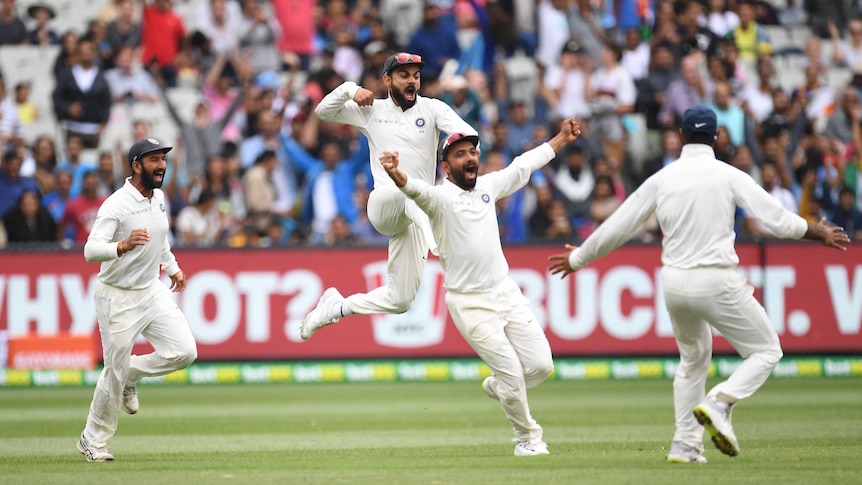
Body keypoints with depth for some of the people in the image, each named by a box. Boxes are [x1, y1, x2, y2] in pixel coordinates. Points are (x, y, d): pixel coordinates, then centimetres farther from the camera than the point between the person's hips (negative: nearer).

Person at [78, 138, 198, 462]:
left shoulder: (158, 197, 3)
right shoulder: (116, 205, -22)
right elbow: (91, 250, -33)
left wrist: (172, 266, 28)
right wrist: (123, 246, -50)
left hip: (152, 291, 7)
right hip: (118, 298, -7)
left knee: (184, 352, -8)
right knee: (114, 373, 0)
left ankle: (131, 375, 18)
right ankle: (93, 441, 20)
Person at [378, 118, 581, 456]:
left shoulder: (487, 186, 8)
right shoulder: (440, 196, -11)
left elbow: (524, 165, 22)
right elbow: (416, 189, -33)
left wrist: (562, 138, 30)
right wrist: (395, 174, -55)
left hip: (505, 290, 6)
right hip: (469, 303, -6)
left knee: (540, 365, 2)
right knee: (511, 371, -5)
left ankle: (497, 387, 33)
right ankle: (527, 437, 17)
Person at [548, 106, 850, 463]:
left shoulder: (661, 179, 3)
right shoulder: (728, 176, -6)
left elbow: (616, 228, 7)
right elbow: (777, 219, -8)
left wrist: (578, 258, 21)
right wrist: (819, 233, 8)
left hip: (674, 285, 5)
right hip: (716, 283, -5)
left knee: (693, 358, 25)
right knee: (766, 351, 8)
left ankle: (685, 444, 17)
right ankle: (719, 404, -16)